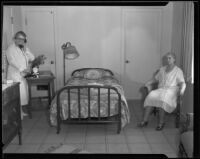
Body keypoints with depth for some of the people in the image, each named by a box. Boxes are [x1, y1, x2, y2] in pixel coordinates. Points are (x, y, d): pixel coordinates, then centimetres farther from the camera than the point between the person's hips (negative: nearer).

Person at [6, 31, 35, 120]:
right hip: (15, 75, -6)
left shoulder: (25, 49, 17)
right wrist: (23, 69, -21)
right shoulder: (10, 49, -3)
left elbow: (32, 58, 6)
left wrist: (25, 48, -4)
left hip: (24, 75, 6)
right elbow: (12, 61, -15)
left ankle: (20, 111, 18)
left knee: (23, 93, 8)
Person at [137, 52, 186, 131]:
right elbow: (155, 78, 26)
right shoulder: (162, 69, 22)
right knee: (151, 96, -28)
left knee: (163, 97, -38)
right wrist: (148, 83, 6)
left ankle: (161, 122, -29)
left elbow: (182, 83, -4)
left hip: (171, 90, -4)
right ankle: (144, 121, -31)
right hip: (161, 89, 4)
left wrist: (182, 90, -26)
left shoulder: (178, 71, 7)